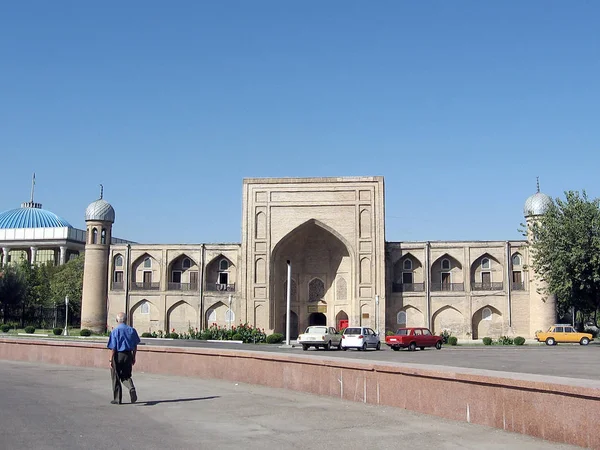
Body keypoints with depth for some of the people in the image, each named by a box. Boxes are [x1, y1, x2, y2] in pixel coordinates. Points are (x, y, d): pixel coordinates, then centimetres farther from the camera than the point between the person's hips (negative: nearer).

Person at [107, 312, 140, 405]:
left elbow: (113, 348, -12)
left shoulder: (115, 331, -10)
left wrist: (111, 360, -7)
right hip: (128, 355, 4)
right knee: (126, 376, 16)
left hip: (118, 355, -4)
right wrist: (133, 357, 20)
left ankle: (117, 399, 13)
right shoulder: (132, 330, 4)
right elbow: (135, 346, 10)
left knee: (116, 378, 8)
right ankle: (131, 388, -13)